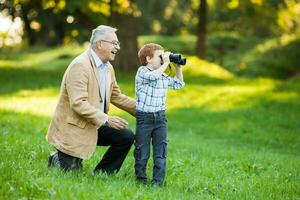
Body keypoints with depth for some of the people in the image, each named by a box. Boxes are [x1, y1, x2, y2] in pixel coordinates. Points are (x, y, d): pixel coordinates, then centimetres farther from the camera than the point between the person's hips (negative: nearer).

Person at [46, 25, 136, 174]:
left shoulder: (108, 67, 6)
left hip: (95, 125, 8)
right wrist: (106, 119, -33)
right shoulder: (80, 66, -22)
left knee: (127, 137, -6)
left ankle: (101, 175, 7)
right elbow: (78, 103, -29)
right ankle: (57, 161, 25)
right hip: (73, 128, -8)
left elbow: (116, 96, 18)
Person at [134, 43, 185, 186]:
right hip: (144, 117, -5)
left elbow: (179, 84, 22)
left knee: (160, 152, 1)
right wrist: (165, 63, -18)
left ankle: (157, 181, 5)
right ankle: (141, 179, 19)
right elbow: (153, 76, -27)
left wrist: (178, 67, 12)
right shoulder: (142, 72, -7)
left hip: (160, 118, 5)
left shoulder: (163, 77, 12)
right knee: (142, 152, 4)